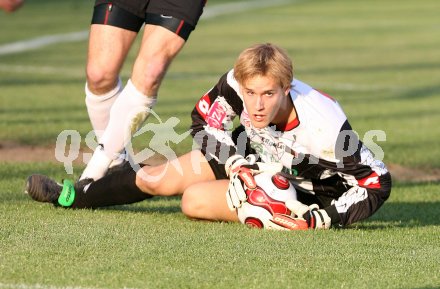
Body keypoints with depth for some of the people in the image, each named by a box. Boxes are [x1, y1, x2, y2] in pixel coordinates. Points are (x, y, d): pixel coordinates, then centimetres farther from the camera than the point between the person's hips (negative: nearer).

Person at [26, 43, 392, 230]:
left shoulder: (322, 128, -41)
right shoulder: (237, 84, -29)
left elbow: (377, 182, -33)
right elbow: (205, 120, -7)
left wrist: (317, 219, -40)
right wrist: (235, 166, -21)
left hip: (300, 186, -5)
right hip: (252, 157, 5)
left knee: (195, 200, -21)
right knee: (157, 179, 6)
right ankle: (69, 195, 29)